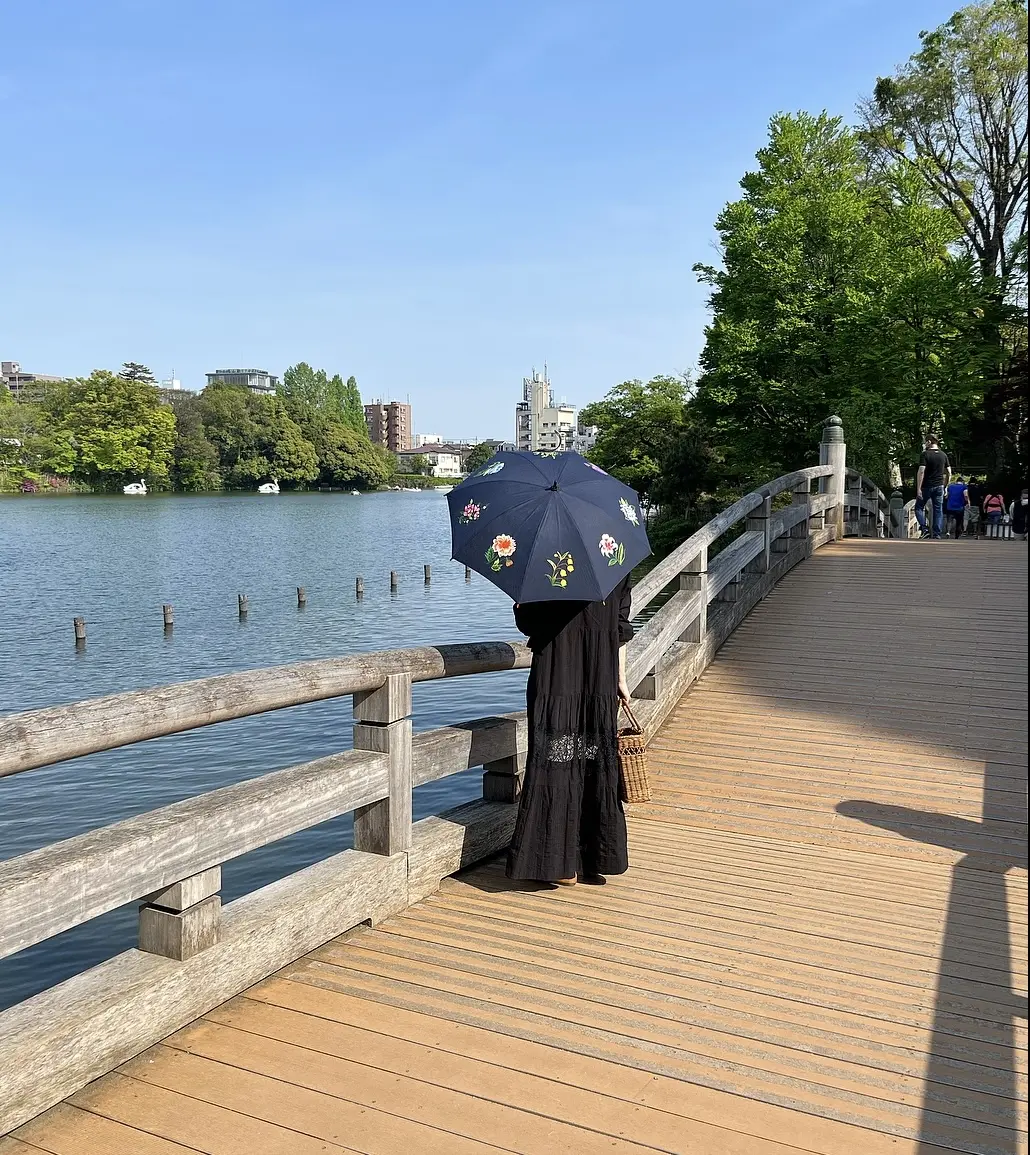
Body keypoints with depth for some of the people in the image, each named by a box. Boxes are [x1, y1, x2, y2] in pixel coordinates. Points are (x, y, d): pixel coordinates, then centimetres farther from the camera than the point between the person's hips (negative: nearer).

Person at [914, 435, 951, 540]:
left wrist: (918, 488, -17)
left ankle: (925, 529, -8)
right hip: (939, 486, 4)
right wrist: (945, 486, 18)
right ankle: (937, 534, 3)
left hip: (927, 486, -4)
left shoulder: (925, 454, -9)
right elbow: (949, 473, 9)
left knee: (919, 507, 9)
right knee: (938, 510, 6)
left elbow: (921, 471, -17)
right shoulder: (944, 455, 8)